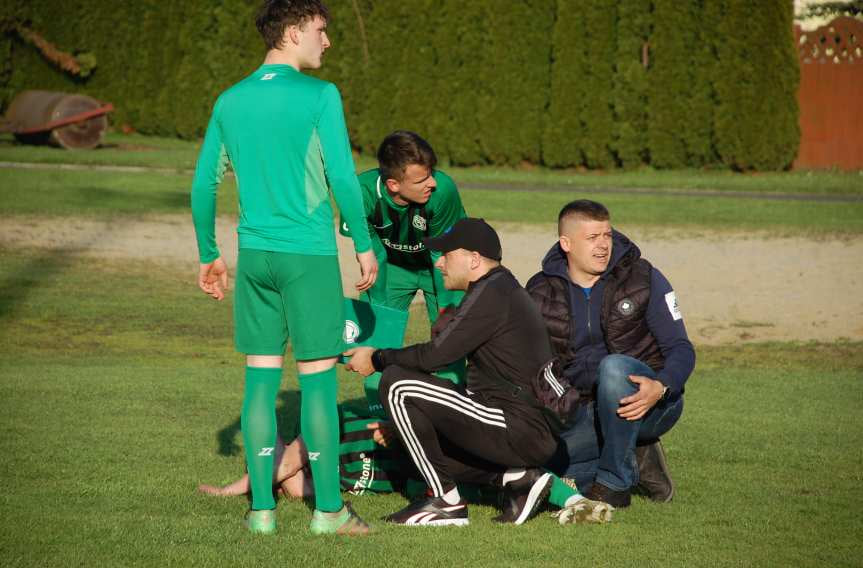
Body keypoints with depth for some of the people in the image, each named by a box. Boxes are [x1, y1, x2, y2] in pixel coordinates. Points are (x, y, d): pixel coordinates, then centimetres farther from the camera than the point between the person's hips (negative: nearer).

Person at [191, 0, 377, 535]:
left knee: (261, 377, 8)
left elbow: (204, 183, 10)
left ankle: (262, 507, 8)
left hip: (255, 255, 5)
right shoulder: (319, 96, -8)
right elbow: (343, 178, -11)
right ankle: (328, 508, 4)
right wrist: (364, 245, 0)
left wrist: (209, 256, 19)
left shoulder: (231, 101, 8)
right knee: (319, 377, 0)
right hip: (309, 255, -5)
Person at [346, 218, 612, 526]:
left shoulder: (491, 294, -11)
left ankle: (446, 502, -7)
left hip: (520, 434, -10)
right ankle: (520, 478, 10)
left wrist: (378, 358, 2)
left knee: (397, 384, -11)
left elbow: (435, 355, -16)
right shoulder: (508, 289, 21)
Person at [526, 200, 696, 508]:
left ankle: (614, 482, -21)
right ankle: (635, 463, 3)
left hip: (650, 404, -3)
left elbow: (681, 349, -9)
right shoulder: (541, 293, 0)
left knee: (614, 366, -36)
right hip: (589, 413, 4)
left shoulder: (644, 278, -6)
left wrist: (660, 388, -31)